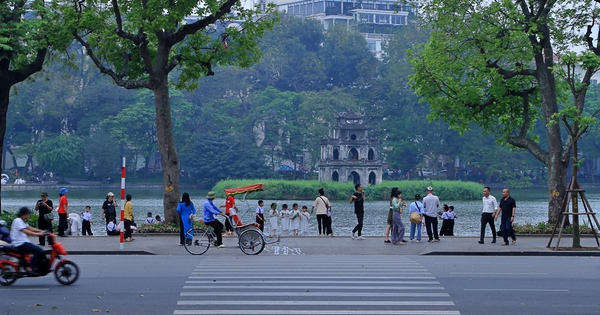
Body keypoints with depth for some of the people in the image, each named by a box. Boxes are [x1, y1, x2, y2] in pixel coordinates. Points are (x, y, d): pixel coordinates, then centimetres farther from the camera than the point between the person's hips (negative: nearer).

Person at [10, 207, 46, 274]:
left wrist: (41, 231, 3)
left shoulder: (22, 221, 20)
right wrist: (37, 234, -34)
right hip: (20, 244, -11)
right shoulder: (18, 221, -13)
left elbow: (29, 228, 15)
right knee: (39, 251, -21)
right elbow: (25, 231, -27)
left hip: (23, 242, 11)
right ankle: (29, 267, -19)